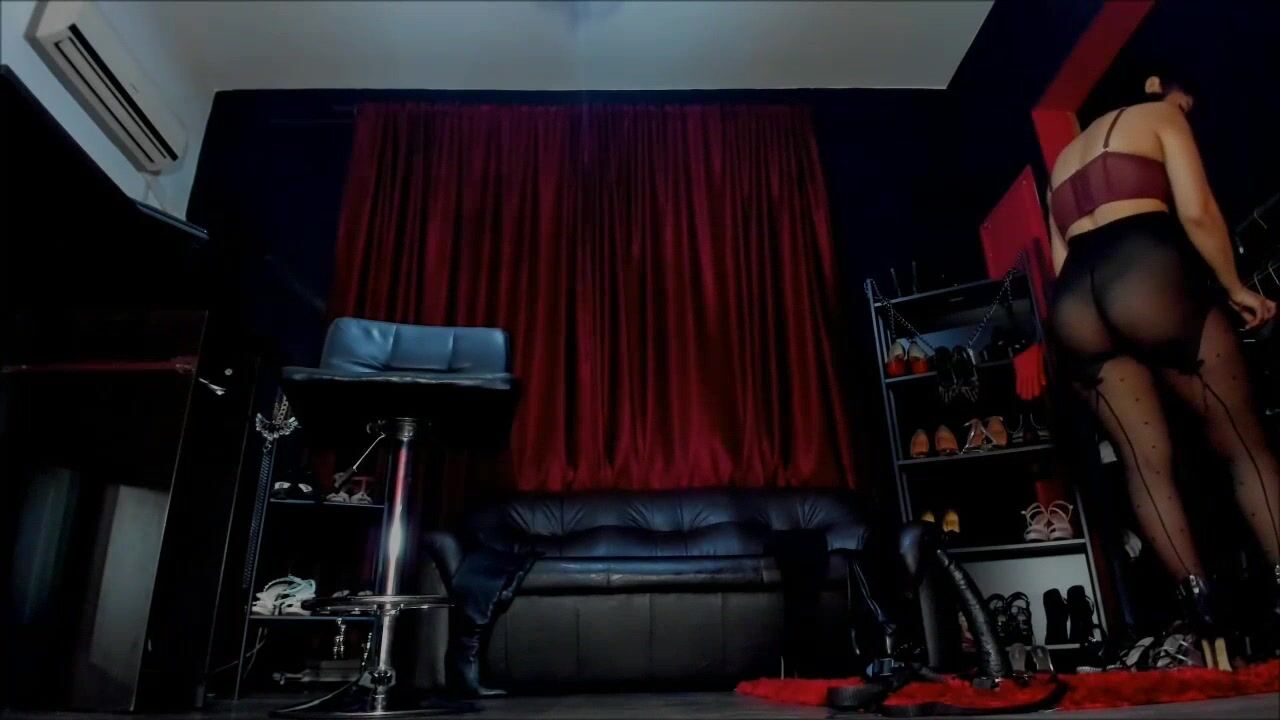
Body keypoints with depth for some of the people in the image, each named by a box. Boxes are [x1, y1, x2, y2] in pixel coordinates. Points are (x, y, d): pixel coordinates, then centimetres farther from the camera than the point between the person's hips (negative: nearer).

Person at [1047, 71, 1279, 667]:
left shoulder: (1062, 161, 33)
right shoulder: (1161, 116, 16)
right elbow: (1197, 213, 0)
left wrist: (1095, 323, 26)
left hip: (1072, 304, 5)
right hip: (1145, 272, -5)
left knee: (1147, 462, 4)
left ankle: (1205, 616, 3)